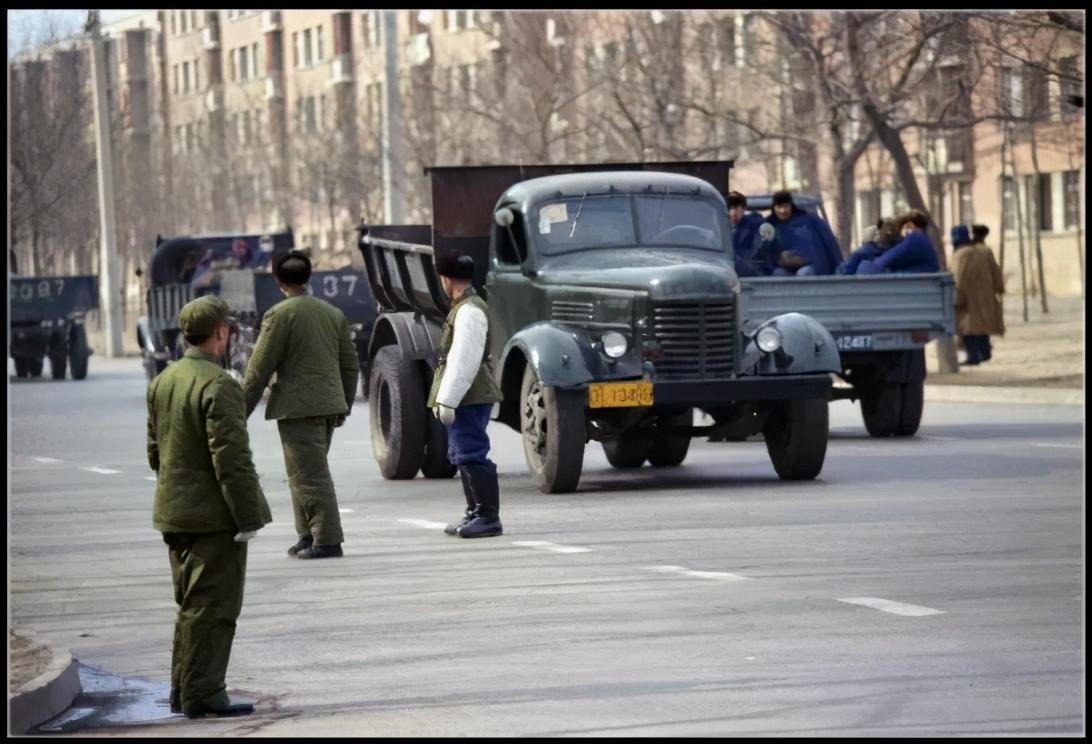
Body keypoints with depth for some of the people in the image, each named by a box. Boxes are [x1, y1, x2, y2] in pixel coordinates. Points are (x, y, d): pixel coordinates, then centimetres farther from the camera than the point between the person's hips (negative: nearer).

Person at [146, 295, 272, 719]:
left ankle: (183, 689, 24)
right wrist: (247, 516, -18)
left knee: (192, 604, 18)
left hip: (174, 515, 9)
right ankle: (202, 693, -1)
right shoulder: (218, 386, -19)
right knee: (211, 605, -3)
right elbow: (231, 459, -22)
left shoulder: (163, 382, 9)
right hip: (214, 515, -9)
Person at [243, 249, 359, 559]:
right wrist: (344, 405, 25)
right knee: (307, 472, 18)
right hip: (329, 404, 7)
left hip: (298, 407, -7)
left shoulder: (280, 315, -10)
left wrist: (242, 409, -5)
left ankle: (327, 541, -5)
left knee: (310, 476, -4)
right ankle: (308, 534, 21)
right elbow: (350, 366, 15)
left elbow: (260, 368, -11)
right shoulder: (334, 314, 11)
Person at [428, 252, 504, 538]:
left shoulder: (469, 311, -16)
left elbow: (464, 361, -22)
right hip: (465, 398, 11)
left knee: (472, 455, -11)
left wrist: (448, 400, -21)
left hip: (469, 397, -11)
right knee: (462, 455, 17)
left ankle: (489, 517, -11)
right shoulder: (465, 307, 17)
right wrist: (444, 397, 18)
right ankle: (475, 513, 24)